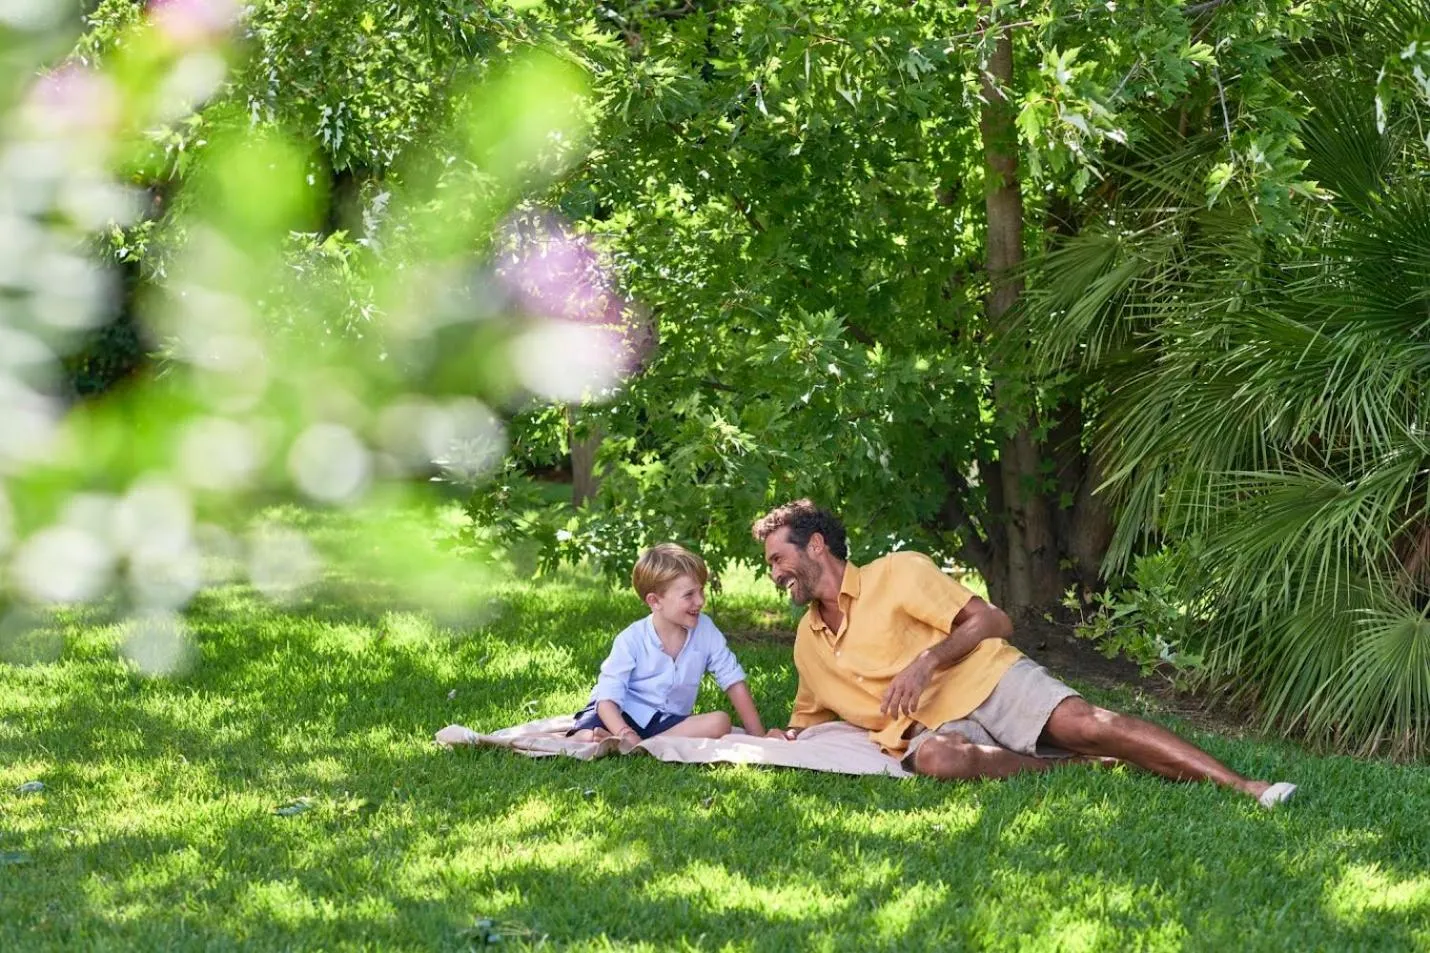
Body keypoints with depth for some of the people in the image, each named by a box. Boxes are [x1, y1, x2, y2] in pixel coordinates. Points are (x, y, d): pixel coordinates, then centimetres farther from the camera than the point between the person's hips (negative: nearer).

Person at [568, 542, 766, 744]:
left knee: (720, 723, -26)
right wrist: (626, 735, -40)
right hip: (623, 716, -5)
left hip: (666, 720, 5)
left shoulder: (705, 629, -5)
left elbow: (734, 681, 0)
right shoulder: (632, 640, -16)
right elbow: (608, 697, -20)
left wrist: (758, 736, -6)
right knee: (586, 740, -35)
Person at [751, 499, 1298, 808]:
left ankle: (1247, 789, -36)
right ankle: (1078, 770, -24)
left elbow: (992, 622, -3)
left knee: (1081, 723, -29)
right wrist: (787, 738, 9)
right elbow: (809, 718, 34)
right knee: (933, 759, -37)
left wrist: (927, 660, -18)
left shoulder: (896, 574, 2)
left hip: (988, 682, -2)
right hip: (931, 728, 3)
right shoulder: (808, 644, 19)